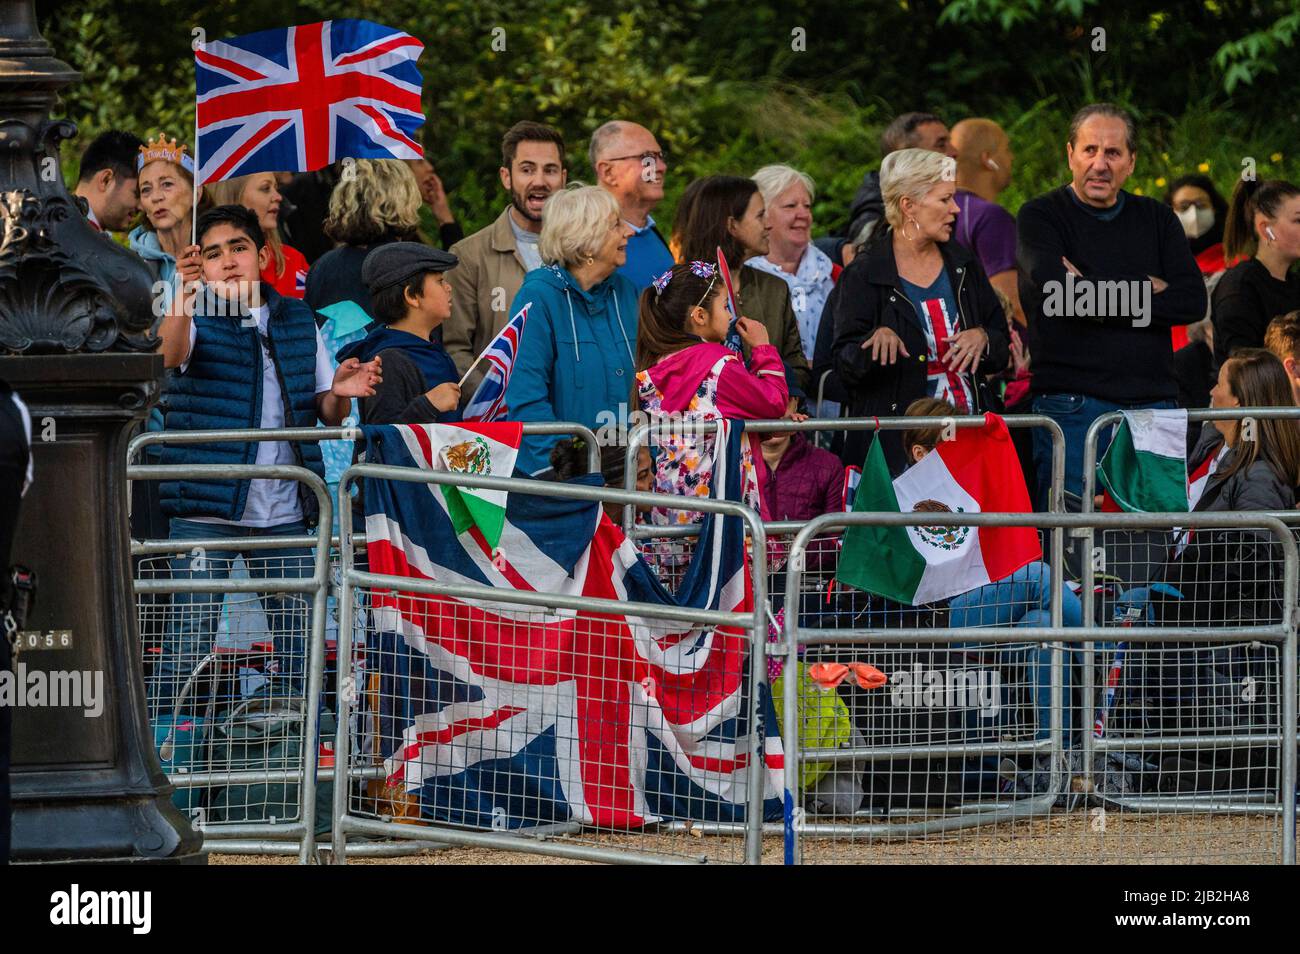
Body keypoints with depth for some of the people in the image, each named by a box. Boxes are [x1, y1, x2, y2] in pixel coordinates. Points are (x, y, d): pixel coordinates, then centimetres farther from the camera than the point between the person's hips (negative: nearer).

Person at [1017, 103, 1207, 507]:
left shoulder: (1157, 219, 16)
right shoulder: (1040, 216, 5)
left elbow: (1193, 301, 2)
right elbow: (1057, 290, -14)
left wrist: (1097, 295, -6)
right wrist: (1148, 290, -4)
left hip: (1152, 401, 4)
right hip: (1072, 404, -4)